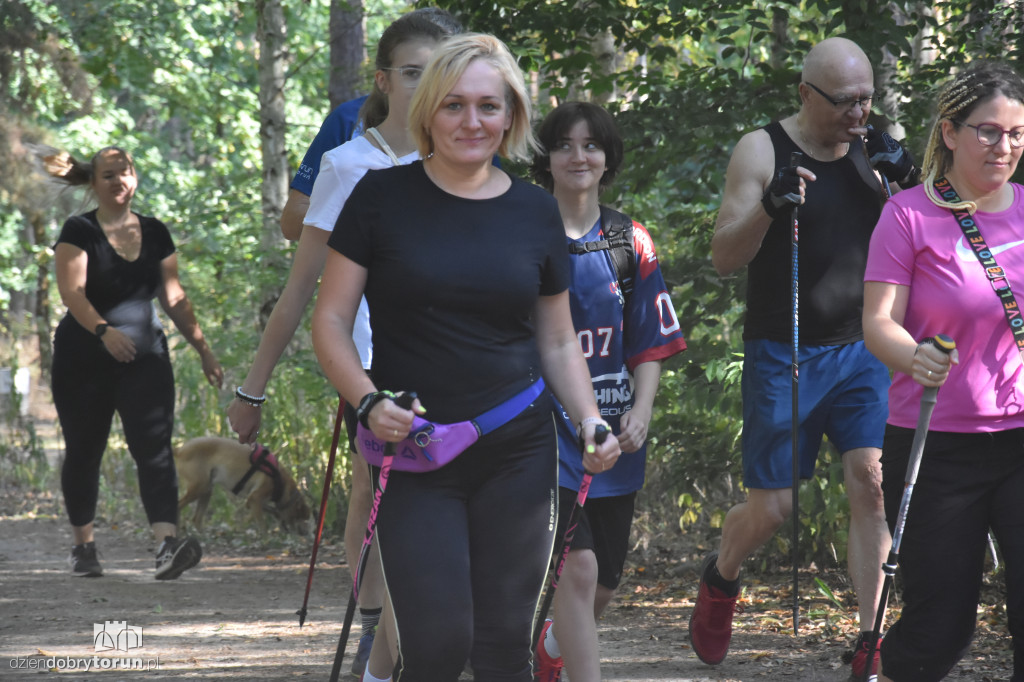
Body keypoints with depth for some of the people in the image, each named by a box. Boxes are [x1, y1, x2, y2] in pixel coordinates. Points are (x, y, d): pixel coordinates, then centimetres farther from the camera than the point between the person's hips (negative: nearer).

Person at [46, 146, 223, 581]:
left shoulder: (155, 233, 10)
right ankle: (83, 545, 22)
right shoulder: (79, 232, -4)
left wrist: (202, 348, 11)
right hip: (84, 360, -2)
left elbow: (173, 296, 15)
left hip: (145, 356, 2)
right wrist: (103, 330, -33)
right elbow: (72, 290, -17)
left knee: (154, 447, -13)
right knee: (84, 451, 7)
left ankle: (167, 543, -26)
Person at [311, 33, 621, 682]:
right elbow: (331, 321, 0)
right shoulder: (384, 197, -1)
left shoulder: (536, 211, 7)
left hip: (517, 451, 2)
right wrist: (368, 400, -17)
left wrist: (590, 421, -1)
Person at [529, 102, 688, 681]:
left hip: (613, 432, 4)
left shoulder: (630, 242, 8)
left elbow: (651, 343, 10)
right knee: (579, 567, -18)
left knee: (604, 584, 12)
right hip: (546, 424, -4)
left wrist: (641, 411, -5)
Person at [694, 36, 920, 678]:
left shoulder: (870, 149, 6)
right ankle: (720, 577, 34)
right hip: (784, 354, -3)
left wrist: (907, 185, -10)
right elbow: (724, 257, -9)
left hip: (863, 350, 3)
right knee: (772, 506, 1)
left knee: (873, 481, -14)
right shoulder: (763, 150, -6)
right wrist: (769, 206, -27)